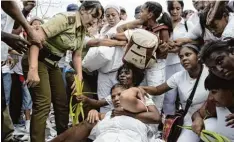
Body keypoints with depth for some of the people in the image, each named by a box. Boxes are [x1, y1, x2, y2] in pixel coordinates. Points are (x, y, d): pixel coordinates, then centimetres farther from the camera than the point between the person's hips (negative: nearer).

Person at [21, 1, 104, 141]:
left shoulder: (82, 30, 7)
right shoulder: (65, 19, -20)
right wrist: (33, 69, -35)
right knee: (43, 104, -16)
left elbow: (77, 56, 12)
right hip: (37, 60, -9)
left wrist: (79, 78, -1)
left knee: (63, 102, 12)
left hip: (53, 64, 9)